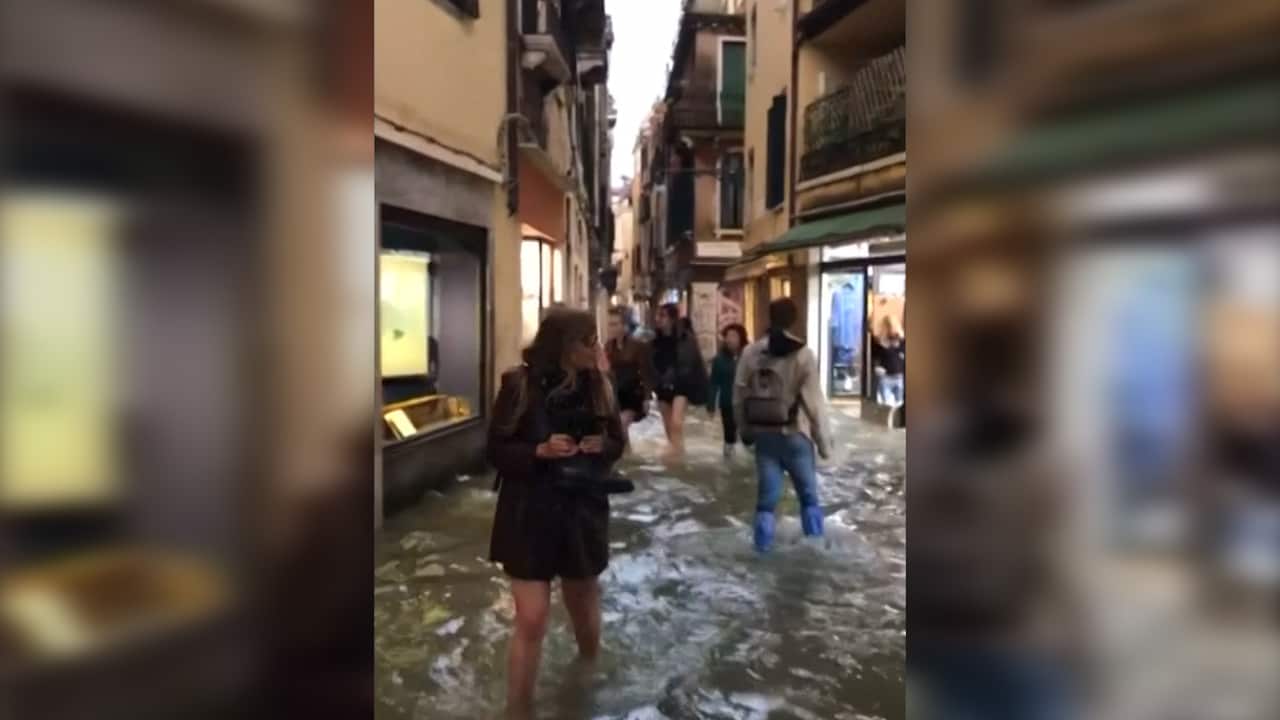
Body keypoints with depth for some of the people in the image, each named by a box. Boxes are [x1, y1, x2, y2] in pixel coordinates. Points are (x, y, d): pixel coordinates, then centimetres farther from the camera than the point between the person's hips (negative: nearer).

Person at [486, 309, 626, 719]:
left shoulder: (598, 386, -2)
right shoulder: (519, 385, -13)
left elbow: (617, 443, 7)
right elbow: (496, 450, -9)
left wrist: (601, 446, -14)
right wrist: (540, 451, -24)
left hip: (583, 512, 4)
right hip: (529, 515, -3)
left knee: (583, 603, 21)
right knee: (531, 620, -4)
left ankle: (590, 674, 52)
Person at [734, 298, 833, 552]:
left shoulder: (751, 352, -1)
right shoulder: (803, 355, -11)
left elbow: (739, 395, 3)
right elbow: (814, 403, -12)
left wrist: (745, 430, 17)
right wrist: (824, 442, -4)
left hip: (763, 434, 3)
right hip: (794, 435, -3)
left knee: (767, 493, 10)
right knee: (808, 494, 13)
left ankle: (763, 545, 11)